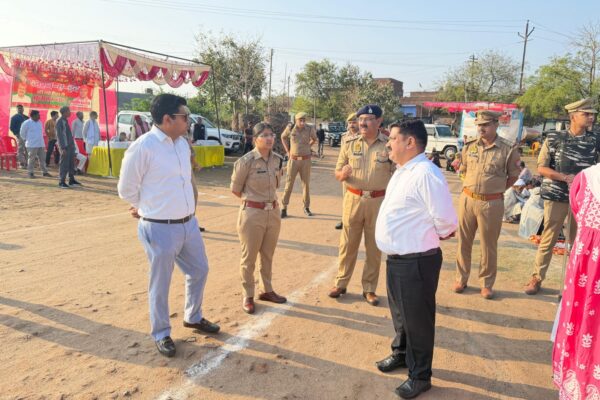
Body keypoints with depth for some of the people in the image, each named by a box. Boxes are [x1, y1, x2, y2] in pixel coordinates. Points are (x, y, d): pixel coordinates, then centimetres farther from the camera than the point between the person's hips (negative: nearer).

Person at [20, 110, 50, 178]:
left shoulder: (39, 122, 11)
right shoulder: (27, 123, -9)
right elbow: (22, 133, -2)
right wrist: (26, 140, 4)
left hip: (40, 144, 6)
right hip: (32, 145, -6)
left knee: (42, 159, 9)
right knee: (31, 159, -2)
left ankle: (45, 172, 17)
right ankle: (30, 173, 6)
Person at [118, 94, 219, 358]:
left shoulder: (183, 143, 5)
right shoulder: (142, 147, -17)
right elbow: (126, 190, -7)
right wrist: (148, 209, 8)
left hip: (189, 223, 7)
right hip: (160, 229, -7)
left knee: (199, 270, 21)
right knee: (160, 285, 9)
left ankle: (193, 318, 44)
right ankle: (161, 334, 31)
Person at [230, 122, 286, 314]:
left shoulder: (278, 159, 1)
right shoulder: (246, 161, -16)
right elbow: (235, 188, -4)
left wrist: (267, 199, 11)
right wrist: (253, 200, 5)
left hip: (273, 212, 6)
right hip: (252, 213, -5)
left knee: (268, 255, 18)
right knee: (249, 257, 8)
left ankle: (267, 290, 35)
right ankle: (248, 296, 23)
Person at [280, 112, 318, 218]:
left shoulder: (310, 129, -5)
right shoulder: (290, 128, -6)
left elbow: (314, 139, 16)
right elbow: (283, 137, 14)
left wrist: (306, 148, 8)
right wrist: (287, 151, 8)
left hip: (306, 160, 1)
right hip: (293, 160, -1)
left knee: (306, 183, 8)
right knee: (289, 183, -1)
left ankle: (306, 207, 19)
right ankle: (284, 208, 3)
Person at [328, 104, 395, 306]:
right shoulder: (349, 144, 2)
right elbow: (337, 174, 4)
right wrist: (343, 174, -20)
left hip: (379, 201, -1)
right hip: (353, 199, 1)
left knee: (374, 247, 9)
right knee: (348, 244, 10)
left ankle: (369, 289, 23)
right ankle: (340, 283, 26)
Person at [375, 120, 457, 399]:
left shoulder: (426, 174, -23)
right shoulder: (402, 171, 9)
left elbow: (445, 219, -23)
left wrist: (439, 235, -4)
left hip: (416, 261, -9)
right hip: (396, 258, 9)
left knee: (417, 319, 9)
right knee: (399, 312, 26)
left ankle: (419, 376, 30)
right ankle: (401, 354, 51)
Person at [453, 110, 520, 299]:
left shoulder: (507, 149, -6)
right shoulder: (469, 146, 4)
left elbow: (513, 176, 6)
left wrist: (496, 189, 2)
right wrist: (471, 187, 11)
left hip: (491, 203, -3)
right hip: (467, 199, 3)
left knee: (489, 245, 8)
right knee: (464, 242, 11)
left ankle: (486, 284, 22)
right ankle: (461, 279, 25)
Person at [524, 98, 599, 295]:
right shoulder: (554, 138, -4)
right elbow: (541, 168, -4)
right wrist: (566, 177, -16)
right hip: (556, 196, -2)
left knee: (576, 242, 9)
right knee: (548, 239, 5)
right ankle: (536, 278, 17)